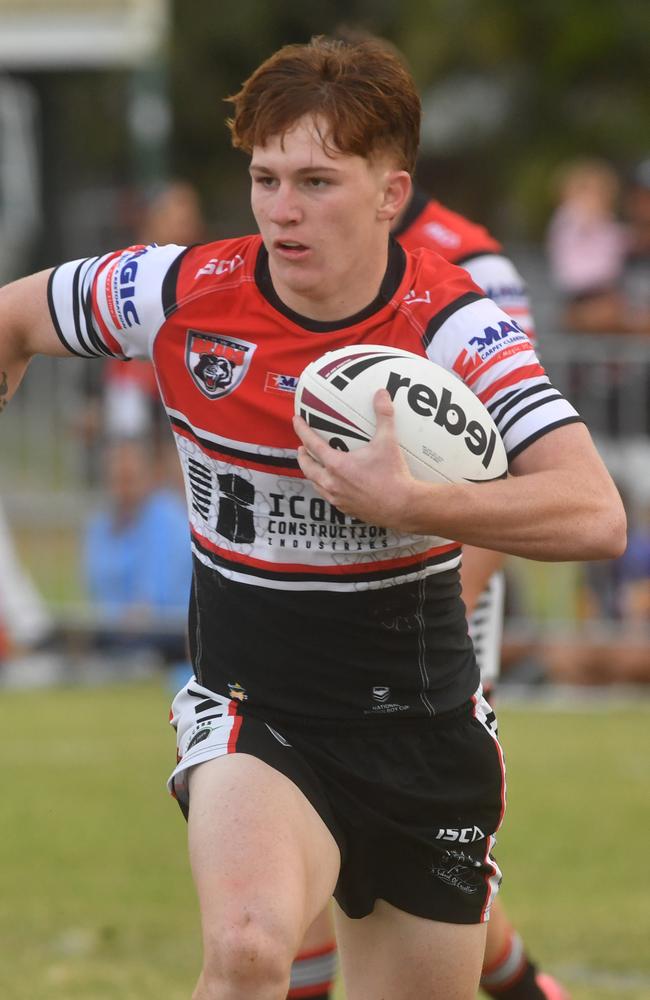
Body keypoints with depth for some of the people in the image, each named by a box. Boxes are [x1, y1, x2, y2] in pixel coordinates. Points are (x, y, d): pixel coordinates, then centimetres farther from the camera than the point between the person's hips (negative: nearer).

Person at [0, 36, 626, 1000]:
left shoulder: (452, 326, -14)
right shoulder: (183, 294, -8)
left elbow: (594, 515, -27)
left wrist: (407, 503, -36)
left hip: (425, 726, 1)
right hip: (253, 708, -1)